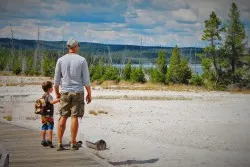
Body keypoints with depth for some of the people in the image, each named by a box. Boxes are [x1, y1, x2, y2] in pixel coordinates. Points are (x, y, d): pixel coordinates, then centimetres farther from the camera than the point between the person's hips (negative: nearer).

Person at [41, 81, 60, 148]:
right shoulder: (49, 96, -14)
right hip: (48, 115, -9)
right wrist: (58, 99, -37)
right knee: (50, 127, -8)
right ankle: (49, 140, -16)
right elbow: (51, 102, -33)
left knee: (44, 128, 11)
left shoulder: (43, 96, 13)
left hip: (43, 115, 9)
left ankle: (43, 141, 16)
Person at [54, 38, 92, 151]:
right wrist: (89, 94, 3)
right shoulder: (82, 60, -5)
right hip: (78, 92, -2)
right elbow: (86, 79, -6)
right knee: (74, 117, 0)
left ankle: (59, 143, 5)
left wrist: (57, 93, 15)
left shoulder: (61, 60, 1)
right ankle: (73, 144, 2)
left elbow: (56, 79, 4)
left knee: (63, 118, 6)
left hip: (65, 92, 2)